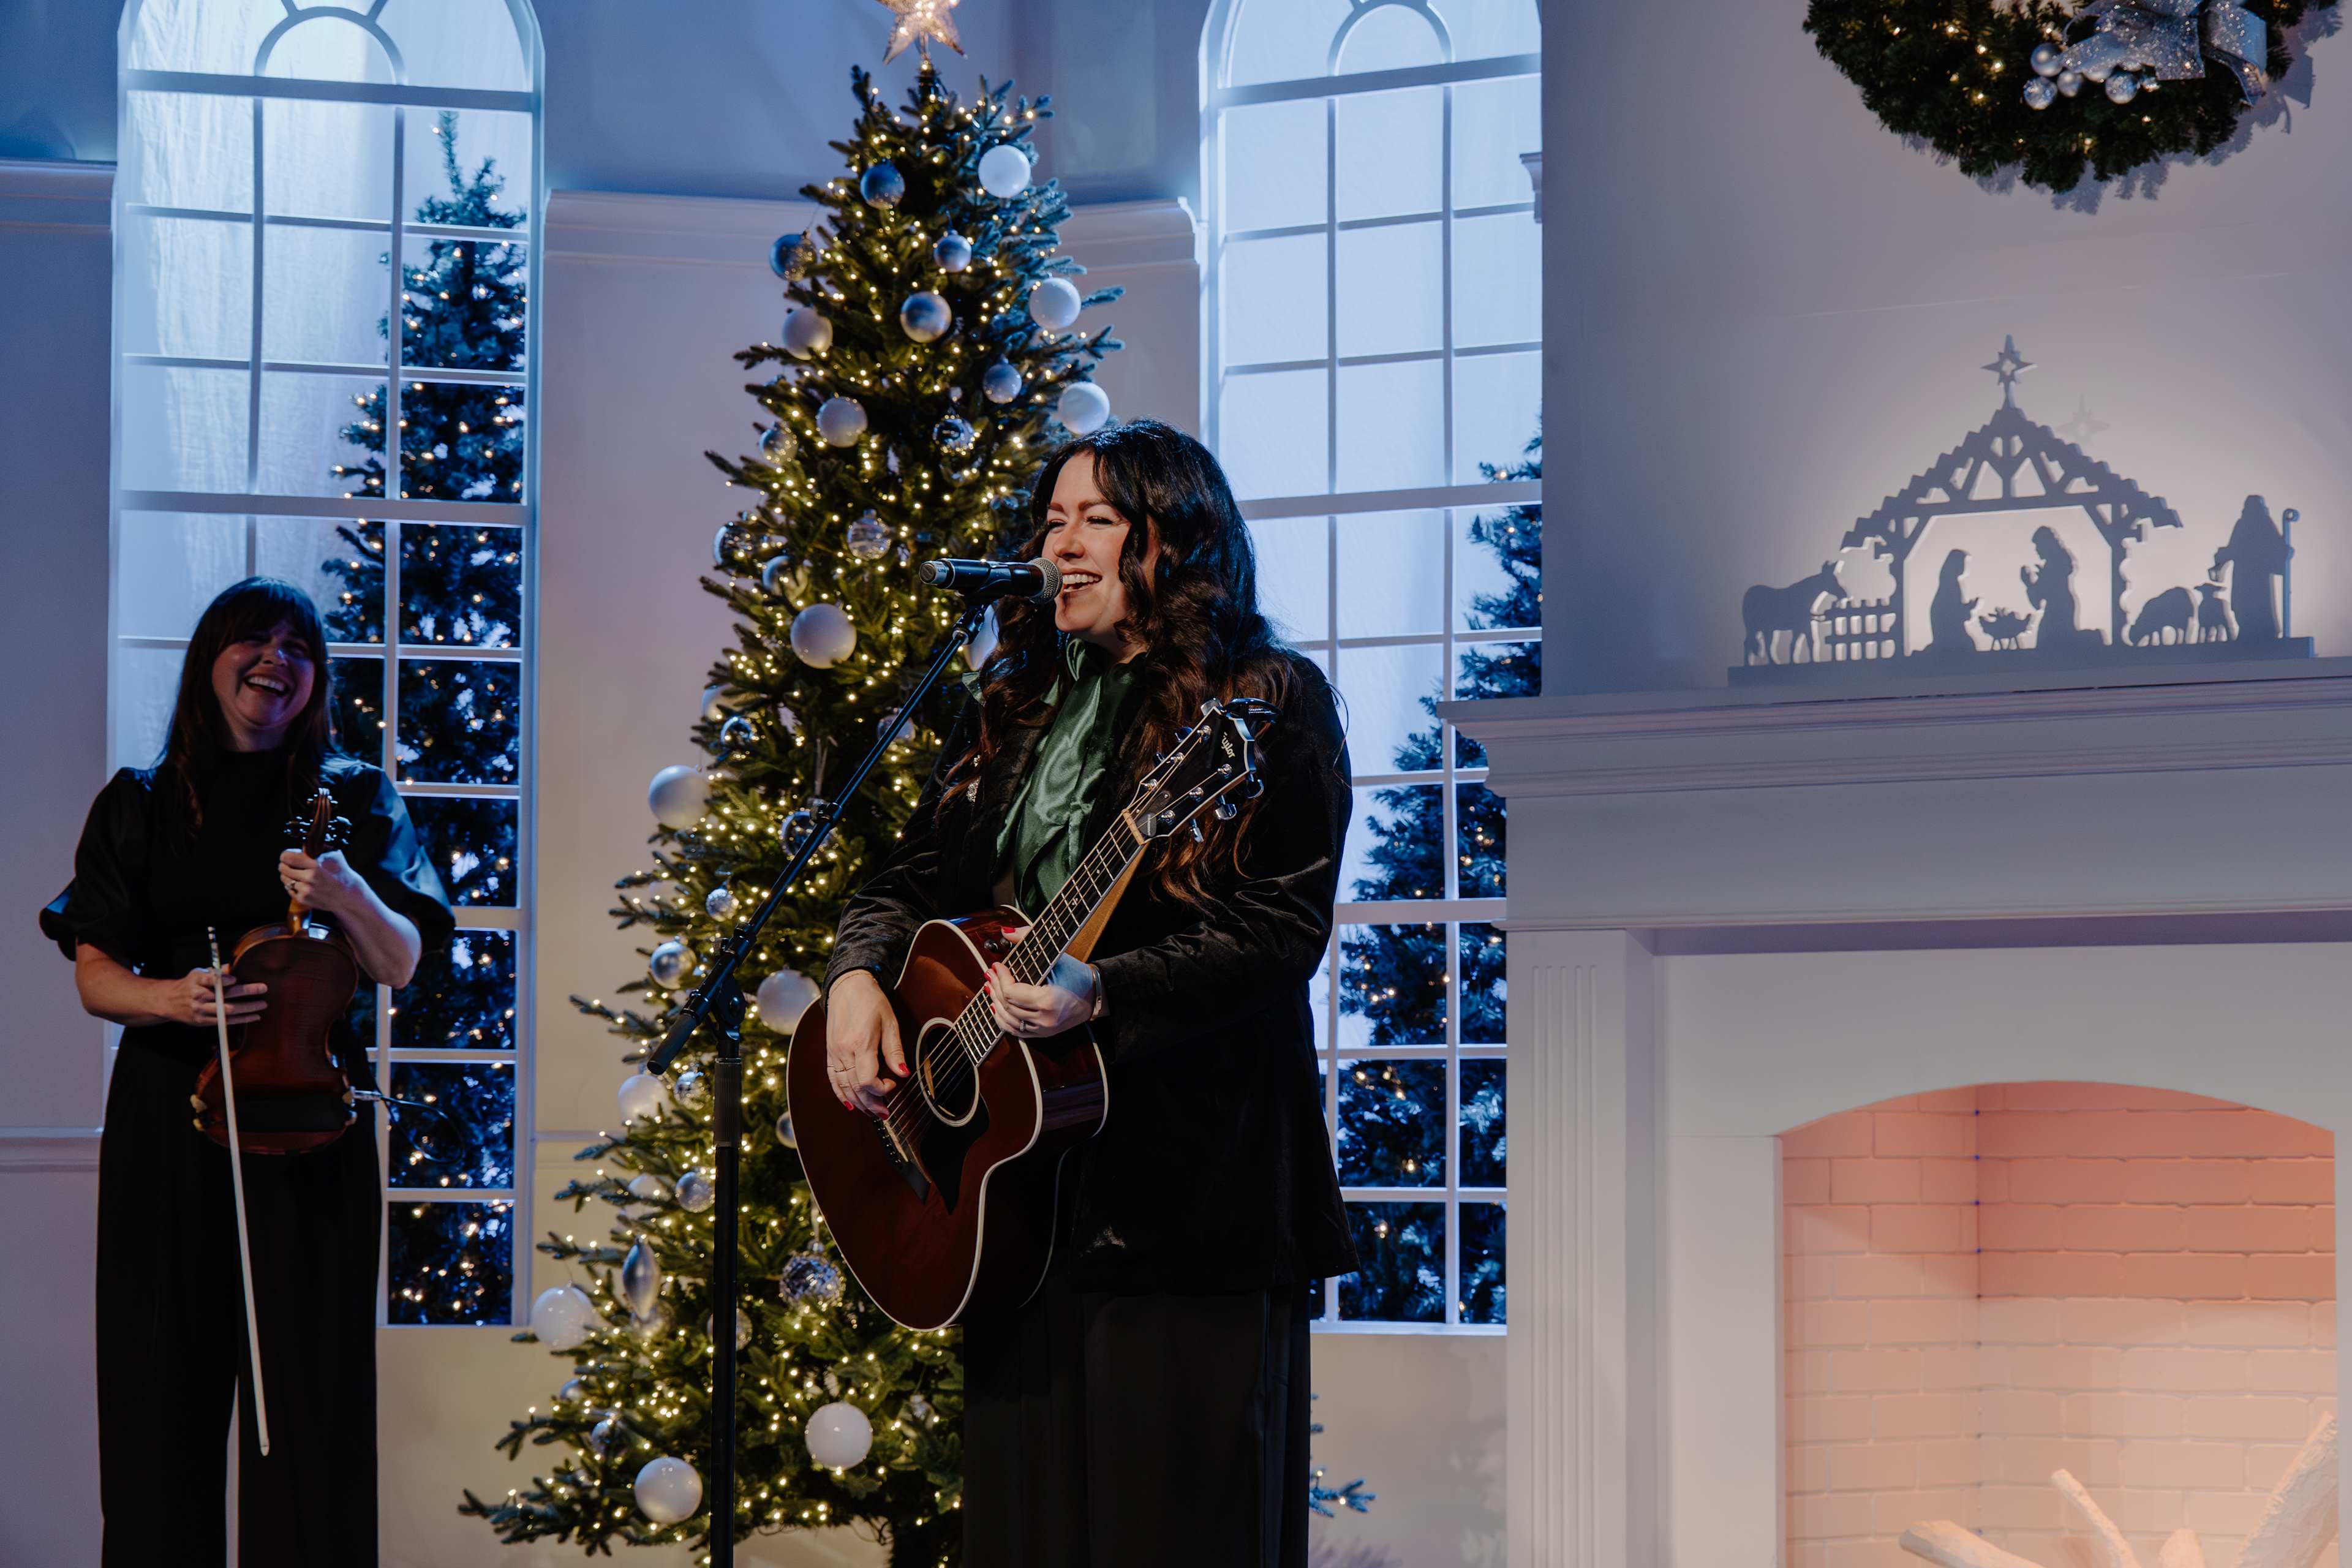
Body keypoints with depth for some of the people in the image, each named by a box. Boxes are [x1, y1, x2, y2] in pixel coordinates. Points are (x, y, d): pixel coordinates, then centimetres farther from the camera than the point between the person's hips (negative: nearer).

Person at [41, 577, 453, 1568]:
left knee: (309, 1380, -4)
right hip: (167, 1114, 1)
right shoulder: (140, 806, 10)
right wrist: (169, 998, -16)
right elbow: (94, 976, 5)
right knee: (164, 1381, 0)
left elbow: (400, 965, 0)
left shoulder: (351, 799, 8)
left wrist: (348, 896, -20)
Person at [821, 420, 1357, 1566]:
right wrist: (858, 974, -1)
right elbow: (915, 877, 20)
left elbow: (1284, 928, -13)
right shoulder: (1014, 709, 16)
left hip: (1190, 1173, -6)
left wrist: (1102, 995, -24)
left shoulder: (1272, 706, -5)